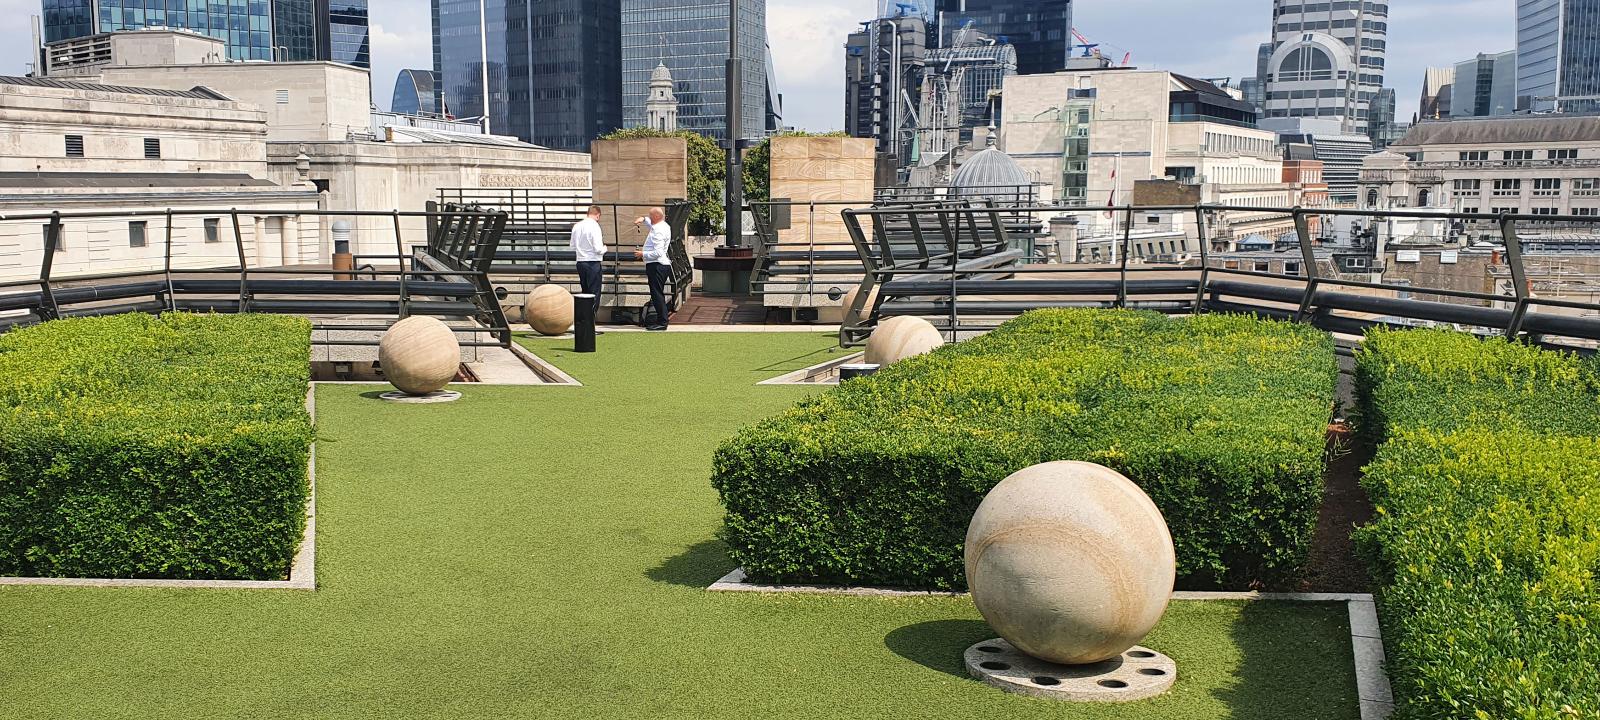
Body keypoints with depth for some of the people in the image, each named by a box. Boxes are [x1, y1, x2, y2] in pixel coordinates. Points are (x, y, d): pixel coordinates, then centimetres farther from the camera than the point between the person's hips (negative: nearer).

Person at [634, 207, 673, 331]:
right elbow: (652, 222, 38)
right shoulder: (663, 225, 13)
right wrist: (643, 219, 21)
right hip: (663, 264, 11)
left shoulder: (658, 231, -18)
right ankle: (661, 321, 19)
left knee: (657, 294, -9)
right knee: (657, 294, 15)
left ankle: (662, 322, -9)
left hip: (657, 265, -11)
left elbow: (658, 253, -25)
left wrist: (643, 254, -13)